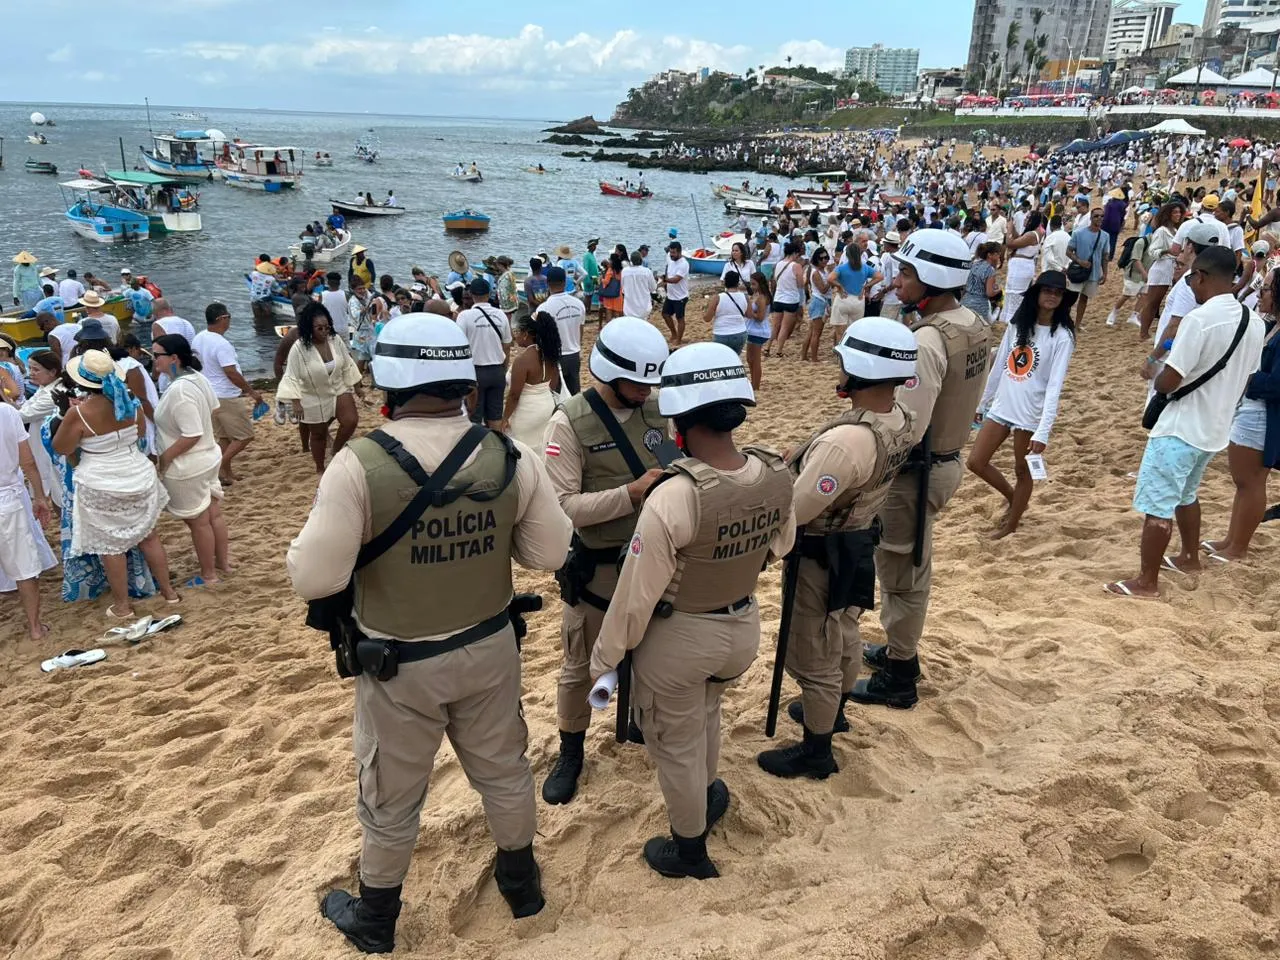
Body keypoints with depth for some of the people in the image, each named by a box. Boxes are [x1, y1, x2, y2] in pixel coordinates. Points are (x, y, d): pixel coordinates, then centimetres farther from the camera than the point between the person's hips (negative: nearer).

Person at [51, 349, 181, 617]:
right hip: (138, 477, 5)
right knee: (149, 535, 19)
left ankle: (122, 606, 20)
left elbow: (61, 449, -5)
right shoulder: (129, 401, -4)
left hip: (102, 487, -5)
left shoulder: (79, 413, -19)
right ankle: (168, 590, 30)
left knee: (110, 546, 10)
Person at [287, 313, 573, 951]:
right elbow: (549, 553, -5)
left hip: (400, 665, -3)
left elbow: (313, 578, -20)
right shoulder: (509, 457, -12)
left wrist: (314, 530, -1)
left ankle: (375, 918, 42)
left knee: (390, 797, 19)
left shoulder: (359, 466, -23)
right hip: (489, 648, 3)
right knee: (503, 770, 25)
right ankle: (521, 881, 47)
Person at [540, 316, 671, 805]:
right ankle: (570, 752, 34)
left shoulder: (656, 409, -4)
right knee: (581, 666, 13)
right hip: (595, 565, -4)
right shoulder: (569, 422, -19)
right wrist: (632, 493, -32)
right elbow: (563, 505, -24)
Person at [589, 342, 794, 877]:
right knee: (706, 713, 34)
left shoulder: (673, 496, -32)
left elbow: (636, 593, -23)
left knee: (677, 744, 19)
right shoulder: (776, 476, -14)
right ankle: (708, 797, 58)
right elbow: (780, 545, 6)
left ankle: (689, 849, 41)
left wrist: (604, 658, -8)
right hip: (744, 626, 6)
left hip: (680, 636, -6)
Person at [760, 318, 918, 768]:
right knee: (842, 635, 29)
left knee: (813, 656, 10)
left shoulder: (847, 441, -37)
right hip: (858, 542, 9)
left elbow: (793, 510, -31)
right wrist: (802, 461, -2)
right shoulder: (901, 420, -7)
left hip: (820, 556, -9)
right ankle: (833, 710, 53)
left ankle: (816, 752, 28)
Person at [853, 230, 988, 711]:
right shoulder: (975, 327, 3)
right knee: (913, 566, 23)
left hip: (914, 470, -9)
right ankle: (901, 650, 40)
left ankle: (897, 677, 20)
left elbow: (906, 427, -28)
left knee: (900, 573, 5)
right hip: (946, 458, 9)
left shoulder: (927, 341, -26)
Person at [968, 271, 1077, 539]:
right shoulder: (1017, 324, 5)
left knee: (1021, 470, 9)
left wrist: (1043, 431, -24)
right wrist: (983, 403, 16)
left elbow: (1055, 386, -17)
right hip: (1001, 407, 6)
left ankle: (1011, 525, 28)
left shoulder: (1062, 336, -12)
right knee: (976, 462, 8)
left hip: (1031, 414, -5)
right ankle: (1013, 497, 33)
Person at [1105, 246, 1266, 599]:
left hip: (1180, 429, -9)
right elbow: (1245, 378, 14)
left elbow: (1167, 382, -23)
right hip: (1216, 428, 9)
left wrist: (1159, 381, -1)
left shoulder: (1200, 318, -23)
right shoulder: (1253, 321, 4)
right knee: (1186, 494, 27)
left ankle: (1147, 582, 7)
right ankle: (1190, 557, 43)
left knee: (1157, 506, 0)